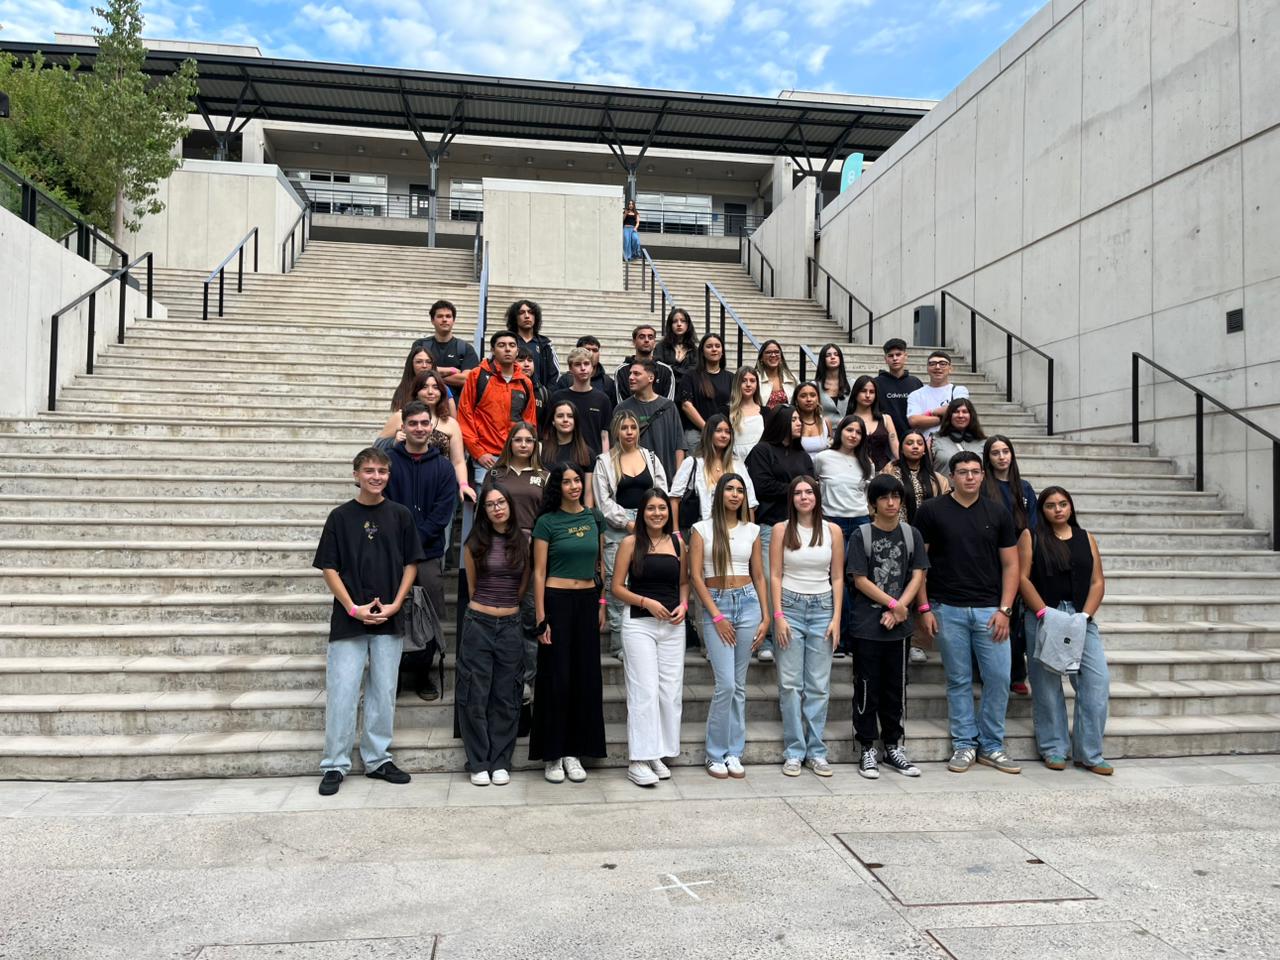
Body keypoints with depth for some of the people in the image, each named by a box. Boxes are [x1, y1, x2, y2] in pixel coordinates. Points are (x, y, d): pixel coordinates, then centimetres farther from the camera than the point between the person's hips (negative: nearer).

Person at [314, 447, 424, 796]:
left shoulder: (400, 515, 3)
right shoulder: (340, 516, 0)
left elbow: (410, 564, 5)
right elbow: (329, 568, 0)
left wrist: (395, 605, -6)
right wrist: (353, 608, -10)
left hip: (389, 619, 2)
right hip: (348, 619, -1)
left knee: (384, 692, 9)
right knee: (341, 693, 0)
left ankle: (377, 759, 21)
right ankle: (335, 765, 12)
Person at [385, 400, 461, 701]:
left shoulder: (443, 467, 7)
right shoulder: (388, 460, 4)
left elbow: (444, 510, 0)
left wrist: (416, 538, -10)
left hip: (429, 554, 1)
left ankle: (421, 673, 20)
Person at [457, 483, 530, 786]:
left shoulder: (523, 541, 2)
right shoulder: (476, 543, -1)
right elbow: (472, 584, 10)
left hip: (510, 625, 1)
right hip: (478, 623, -1)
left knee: (506, 696, 6)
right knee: (475, 696, 2)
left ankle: (500, 763, 16)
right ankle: (478, 763, 14)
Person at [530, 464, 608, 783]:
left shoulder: (594, 518, 8)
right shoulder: (547, 522, -4)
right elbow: (539, 573, -5)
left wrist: (602, 605, 10)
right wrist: (541, 620, -10)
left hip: (588, 602, 4)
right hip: (557, 601, -4)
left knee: (585, 677, 7)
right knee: (556, 677, 1)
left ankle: (574, 752, 18)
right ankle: (552, 755, 13)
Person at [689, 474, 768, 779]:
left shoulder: (751, 531, 9)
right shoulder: (702, 529, 0)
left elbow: (758, 576, 12)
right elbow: (696, 576, -4)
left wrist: (765, 617, 6)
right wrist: (717, 617, -9)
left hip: (748, 603, 3)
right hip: (715, 605, -3)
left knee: (739, 685, 7)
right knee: (726, 684, -9)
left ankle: (733, 753, 17)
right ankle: (715, 754, 7)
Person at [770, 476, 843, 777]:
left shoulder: (832, 531, 5)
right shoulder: (781, 530, 2)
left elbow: (837, 577, 6)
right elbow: (775, 575, 0)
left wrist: (836, 617, -1)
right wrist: (778, 616, -7)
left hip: (822, 608, 1)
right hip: (790, 606, -1)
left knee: (819, 685, 3)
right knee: (790, 683, -1)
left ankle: (816, 751, 12)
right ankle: (794, 751, 8)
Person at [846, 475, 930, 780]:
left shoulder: (911, 535, 6)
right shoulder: (861, 536, -4)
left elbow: (917, 577, 2)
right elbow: (859, 580, -8)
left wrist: (898, 610, -10)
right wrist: (894, 604, -10)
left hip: (899, 626, 3)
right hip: (867, 625, -3)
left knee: (896, 688, 11)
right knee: (867, 688, 3)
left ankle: (893, 747, 24)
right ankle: (867, 748, 13)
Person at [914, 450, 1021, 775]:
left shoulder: (998, 513, 7)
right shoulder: (932, 511, 0)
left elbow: (1010, 565, 7)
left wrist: (1004, 609, -2)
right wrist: (924, 608, -5)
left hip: (989, 610, 2)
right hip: (948, 610, -2)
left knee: (999, 678, 1)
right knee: (959, 681, 6)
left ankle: (991, 745, 17)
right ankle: (964, 745, 18)